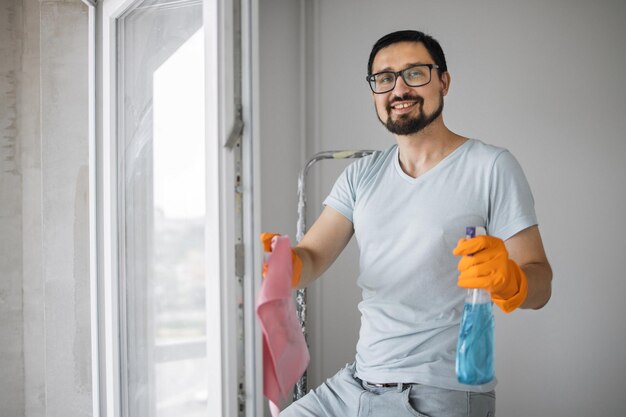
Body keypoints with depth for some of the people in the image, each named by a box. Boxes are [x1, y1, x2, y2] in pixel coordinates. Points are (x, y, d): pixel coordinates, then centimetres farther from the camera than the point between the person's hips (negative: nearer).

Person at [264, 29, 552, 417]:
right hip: (355, 383, 5)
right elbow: (312, 258, 0)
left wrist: (507, 279, -32)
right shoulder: (362, 175, 8)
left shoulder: (492, 167, -7)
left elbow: (540, 286, -9)